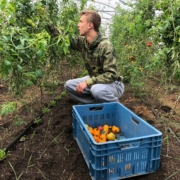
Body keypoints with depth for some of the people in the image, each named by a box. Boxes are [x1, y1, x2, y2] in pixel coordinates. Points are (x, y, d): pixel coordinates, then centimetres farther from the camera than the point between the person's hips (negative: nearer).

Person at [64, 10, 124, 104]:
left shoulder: (105, 46, -27)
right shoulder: (82, 41, -5)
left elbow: (111, 75, -29)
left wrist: (87, 82, -33)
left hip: (112, 83, -7)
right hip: (94, 80, 7)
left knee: (97, 89, -39)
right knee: (69, 85, -5)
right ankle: (98, 104, 2)